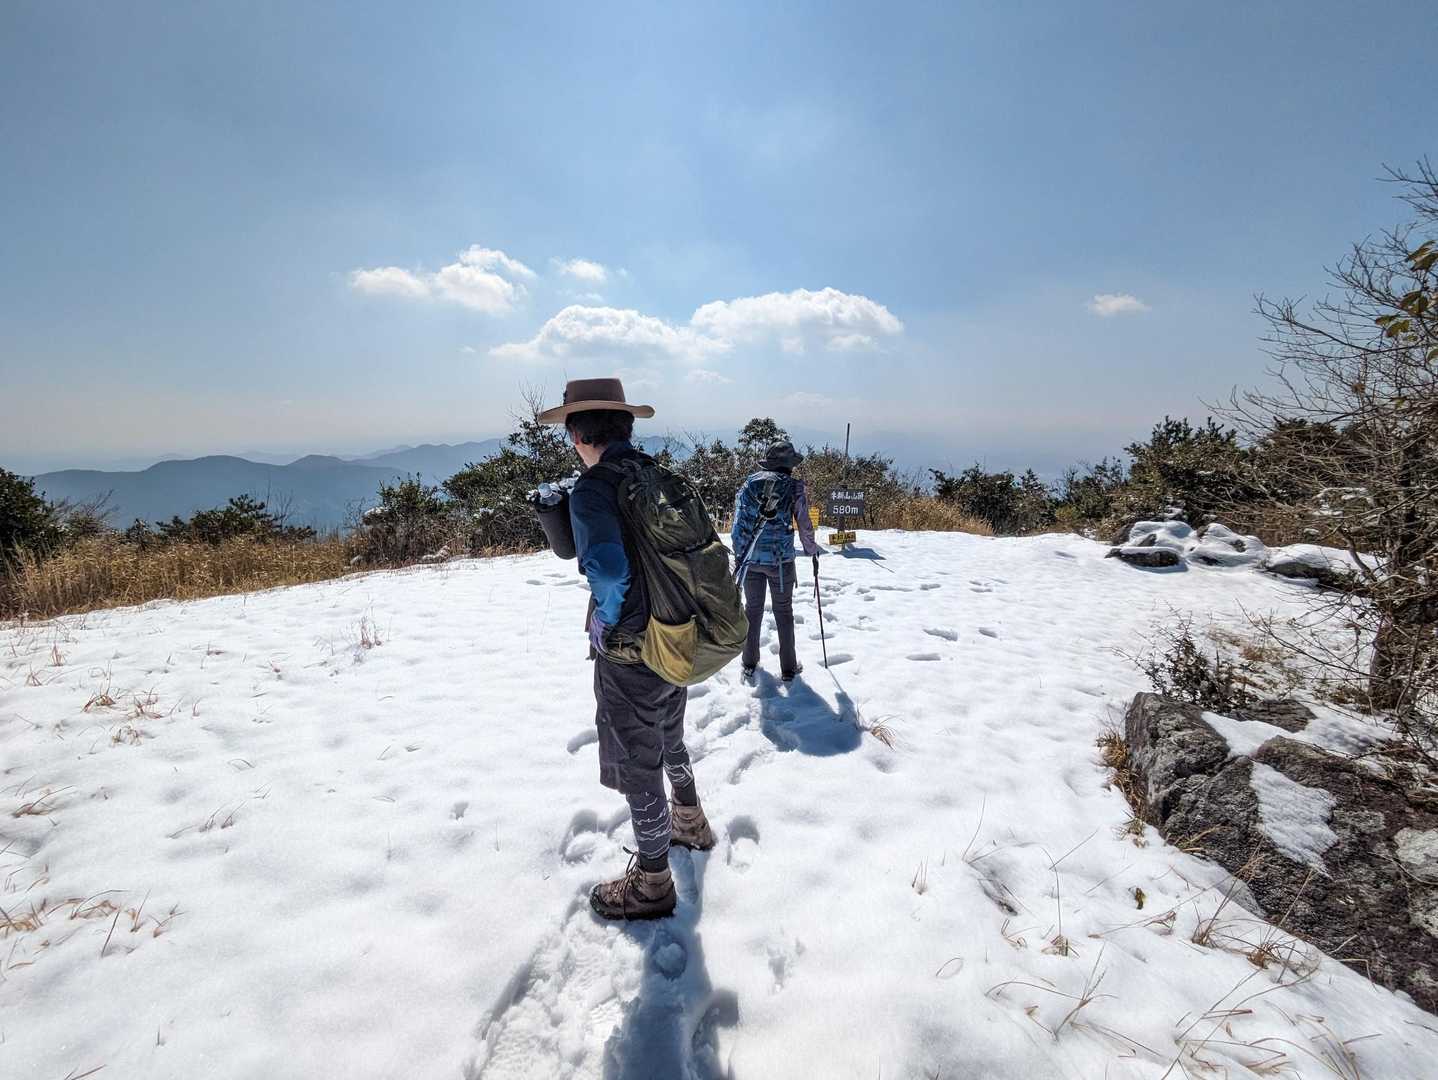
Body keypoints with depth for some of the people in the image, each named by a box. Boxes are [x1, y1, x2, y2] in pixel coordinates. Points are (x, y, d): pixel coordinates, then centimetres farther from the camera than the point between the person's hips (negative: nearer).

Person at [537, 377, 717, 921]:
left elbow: (610, 572, -28)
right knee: (669, 739, 29)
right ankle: (690, 822, 52)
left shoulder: (591, 490, -21)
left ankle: (652, 882, 30)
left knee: (636, 765, 11)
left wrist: (603, 627, -11)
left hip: (627, 654, -7)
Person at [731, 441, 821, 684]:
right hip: (780, 560, -2)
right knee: (783, 612, 11)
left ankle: (749, 665, 24)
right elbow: (805, 525, -3)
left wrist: (739, 554, 12)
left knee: (753, 609, 16)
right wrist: (812, 550, 14)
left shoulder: (749, 483, 2)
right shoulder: (794, 486, -6)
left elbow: (738, 522, 2)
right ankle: (788, 669, 19)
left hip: (750, 558, 2)